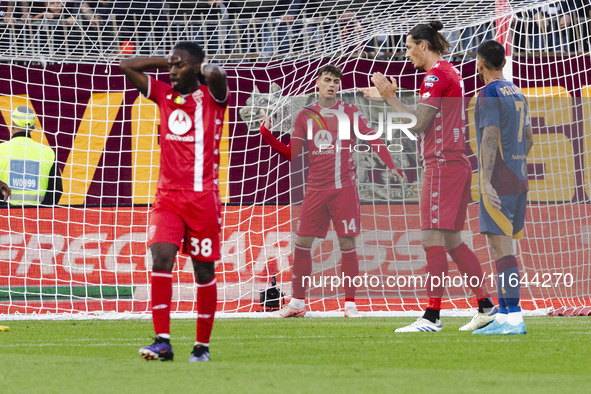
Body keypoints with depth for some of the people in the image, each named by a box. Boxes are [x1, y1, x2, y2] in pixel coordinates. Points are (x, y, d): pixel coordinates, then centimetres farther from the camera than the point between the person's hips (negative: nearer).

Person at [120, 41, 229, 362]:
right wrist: (168, 61, 10)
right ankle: (162, 341, -18)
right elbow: (127, 66, 13)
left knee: (204, 271, 4)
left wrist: (203, 66, -4)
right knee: (161, 257, -15)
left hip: (203, 196, -3)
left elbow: (216, 74, -26)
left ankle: (202, 345, 15)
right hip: (168, 195, 3)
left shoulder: (212, 95, -3)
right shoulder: (164, 94, 10)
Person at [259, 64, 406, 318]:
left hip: (343, 188, -3)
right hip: (315, 190, 3)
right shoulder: (305, 116, 9)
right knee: (302, 243, 1)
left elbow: (374, 140, -4)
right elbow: (291, 153, 8)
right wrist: (267, 135, -4)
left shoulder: (350, 112, 3)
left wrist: (391, 166, -17)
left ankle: (350, 304, 5)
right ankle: (297, 303, 11)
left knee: (347, 244, -3)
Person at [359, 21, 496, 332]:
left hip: (443, 164, -10)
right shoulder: (450, 72, 19)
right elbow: (427, 120, 22)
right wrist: (389, 96, 20)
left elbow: (417, 123, -16)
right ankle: (485, 306, 13)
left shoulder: (436, 75, -11)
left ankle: (432, 316, -13)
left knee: (433, 240, -11)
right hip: (457, 163, 10)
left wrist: (390, 97, -8)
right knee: (452, 242, 13)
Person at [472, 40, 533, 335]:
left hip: (498, 181, -9)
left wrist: (486, 181, -23)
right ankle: (503, 315, 13)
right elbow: (528, 139, 22)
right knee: (500, 247, 13)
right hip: (518, 179, 9)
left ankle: (513, 318, -16)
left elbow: (490, 137, -19)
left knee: (501, 247, -10)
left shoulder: (489, 93, -11)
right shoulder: (517, 93, 16)